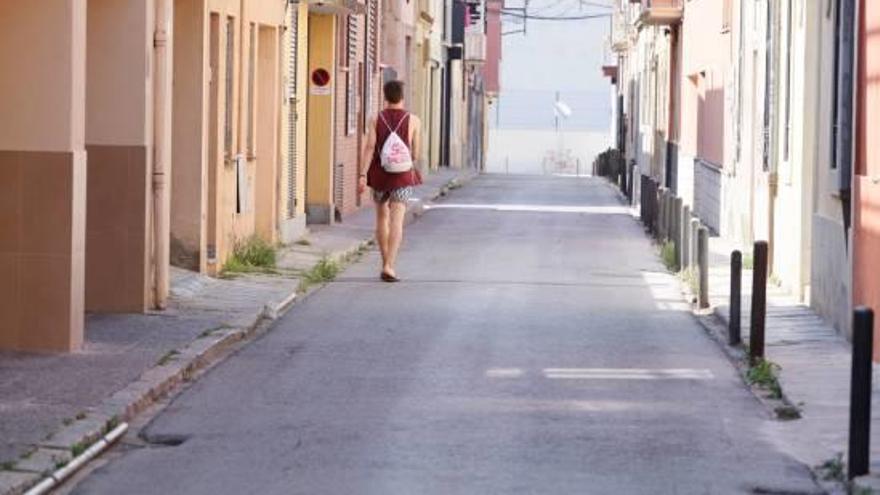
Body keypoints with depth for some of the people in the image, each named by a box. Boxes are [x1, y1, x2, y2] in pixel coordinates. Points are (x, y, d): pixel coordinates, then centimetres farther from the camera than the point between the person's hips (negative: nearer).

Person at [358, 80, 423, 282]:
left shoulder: (376, 119, -1)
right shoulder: (413, 121, -2)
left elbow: (369, 147, -11)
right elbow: (415, 153, 4)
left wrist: (362, 175, -15)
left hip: (379, 174, 2)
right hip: (402, 175, -2)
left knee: (382, 217, 20)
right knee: (396, 221, -8)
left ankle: (386, 263, 28)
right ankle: (389, 267, -22)